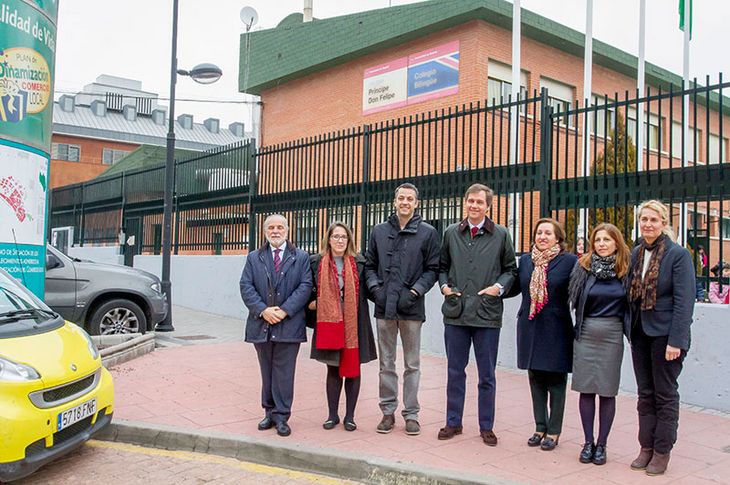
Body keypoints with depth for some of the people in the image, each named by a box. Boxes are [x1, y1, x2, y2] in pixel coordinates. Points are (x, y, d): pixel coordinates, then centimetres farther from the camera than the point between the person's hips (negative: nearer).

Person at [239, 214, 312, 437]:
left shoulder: (301, 258, 6)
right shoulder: (254, 258, 12)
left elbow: (305, 286, -4)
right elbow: (246, 287, 2)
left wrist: (284, 310, -14)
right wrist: (263, 310, -12)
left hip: (289, 325, -2)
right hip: (261, 325, 3)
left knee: (284, 373, 0)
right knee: (267, 372, 11)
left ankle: (281, 417, 7)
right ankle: (270, 413, 22)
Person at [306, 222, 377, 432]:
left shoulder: (359, 263, 2)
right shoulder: (316, 262, 4)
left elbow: (366, 290, 9)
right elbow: (309, 289, 14)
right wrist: (311, 303, -1)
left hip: (353, 323, 0)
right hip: (328, 322, 0)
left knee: (352, 368, 6)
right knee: (333, 369, 9)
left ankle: (350, 416, 17)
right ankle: (332, 414, 21)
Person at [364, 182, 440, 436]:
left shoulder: (428, 233, 1)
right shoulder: (379, 231, 9)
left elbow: (432, 269, 1)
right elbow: (370, 265, 13)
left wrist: (415, 291, -11)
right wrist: (375, 287, -3)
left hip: (411, 308, -2)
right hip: (384, 307, 2)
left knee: (412, 365, 7)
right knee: (386, 364, 10)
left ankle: (411, 413, 18)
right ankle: (388, 411, 21)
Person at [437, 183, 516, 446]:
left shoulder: (500, 234, 2)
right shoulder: (451, 233, 7)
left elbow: (511, 269, 8)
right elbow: (442, 266, 17)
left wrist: (499, 287, -9)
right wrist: (444, 285, -1)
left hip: (487, 313, -1)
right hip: (455, 312, 2)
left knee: (487, 375, 8)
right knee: (455, 371, 11)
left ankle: (486, 426, 22)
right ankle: (453, 422, 24)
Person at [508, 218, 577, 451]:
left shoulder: (570, 261, -6)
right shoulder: (525, 260, 8)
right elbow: (514, 287, 14)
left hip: (556, 329, -4)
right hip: (530, 328, 5)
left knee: (556, 382, 6)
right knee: (536, 380, 13)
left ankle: (553, 431, 18)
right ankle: (540, 427, 26)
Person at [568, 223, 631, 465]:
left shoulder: (627, 269, -1)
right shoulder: (584, 266, 1)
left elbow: (632, 302, 3)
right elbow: (574, 299, 4)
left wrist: (629, 330, -2)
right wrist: (581, 323, 1)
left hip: (612, 335, -1)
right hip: (585, 334, 1)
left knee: (607, 391, 4)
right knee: (586, 388, 5)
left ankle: (602, 444, 16)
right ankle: (588, 442, 18)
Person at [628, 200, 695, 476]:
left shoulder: (678, 254, -10)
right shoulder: (636, 253, 7)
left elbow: (684, 301, -14)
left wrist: (676, 341, -19)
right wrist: (631, 331, 5)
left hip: (665, 334, -5)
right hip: (640, 333, 6)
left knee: (665, 394, 5)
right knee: (645, 394, 12)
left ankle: (662, 451, 16)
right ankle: (646, 447, 22)